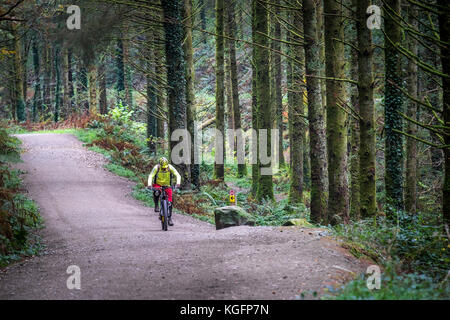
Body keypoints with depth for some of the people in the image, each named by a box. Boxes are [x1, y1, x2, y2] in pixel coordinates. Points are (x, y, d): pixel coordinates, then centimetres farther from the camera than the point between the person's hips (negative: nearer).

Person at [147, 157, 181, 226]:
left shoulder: (170, 167, -18)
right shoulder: (156, 168, -21)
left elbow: (178, 175, -21)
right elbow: (151, 176, -28)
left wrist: (178, 183, -40)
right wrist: (149, 184, -47)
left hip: (167, 186, 1)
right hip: (158, 184, -1)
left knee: (169, 202, -12)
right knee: (156, 192, -37)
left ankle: (169, 218, -3)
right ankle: (156, 205, -13)